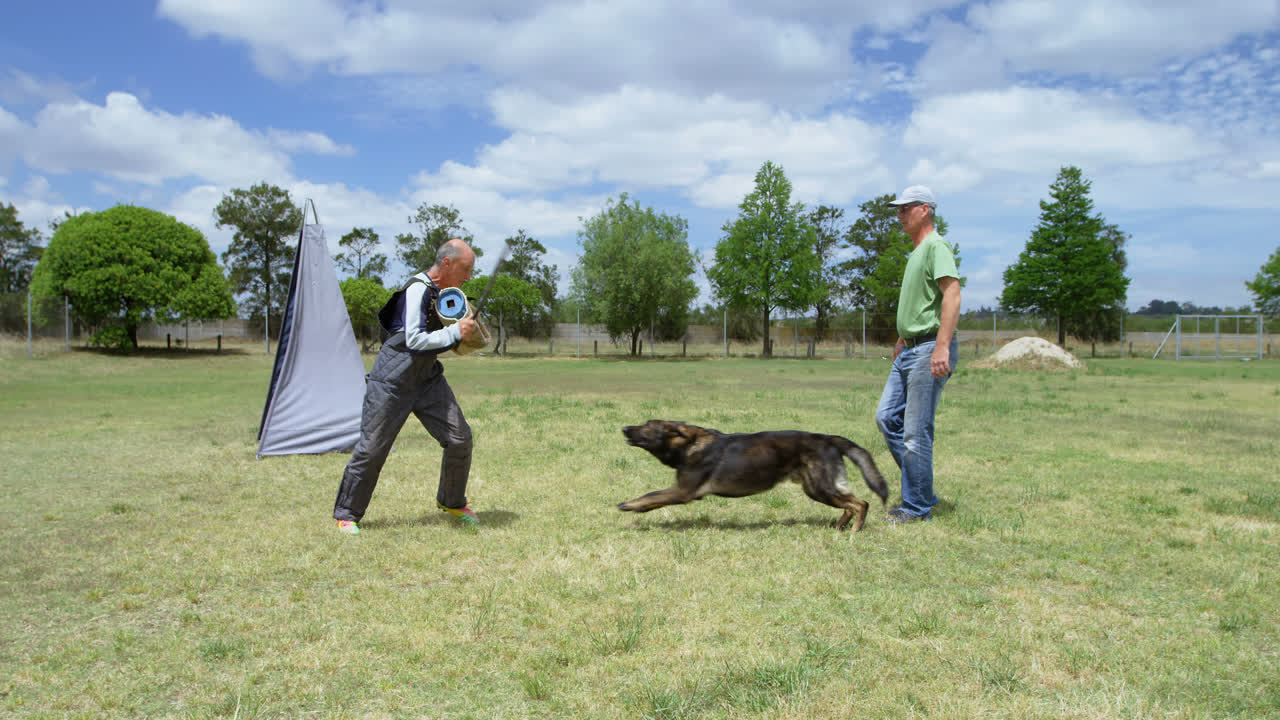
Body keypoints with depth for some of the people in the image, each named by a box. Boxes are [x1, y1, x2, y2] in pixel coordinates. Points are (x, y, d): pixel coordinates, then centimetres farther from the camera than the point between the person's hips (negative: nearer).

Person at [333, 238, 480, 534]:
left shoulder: (444, 291, 9)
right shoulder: (418, 288, -18)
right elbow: (414, 340, -25)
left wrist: (464, 331, 5)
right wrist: (455, 332, -22)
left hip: (427, 378, 8)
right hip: (392, 380, -8)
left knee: (460, 438, 1)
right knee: (372, 447, -2)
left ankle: (452, 502, 22)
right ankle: (347, 514, 14)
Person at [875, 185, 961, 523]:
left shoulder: (936, 246, -11)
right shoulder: (915, 251, 20)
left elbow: (952, 295, -23)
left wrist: (942, 346, -31)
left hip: (930, 348, -10)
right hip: (910, 350, 10)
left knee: (916, 430, -6)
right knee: (886, 416, 10)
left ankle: (917, 506, 6)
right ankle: (922, 490, 19)